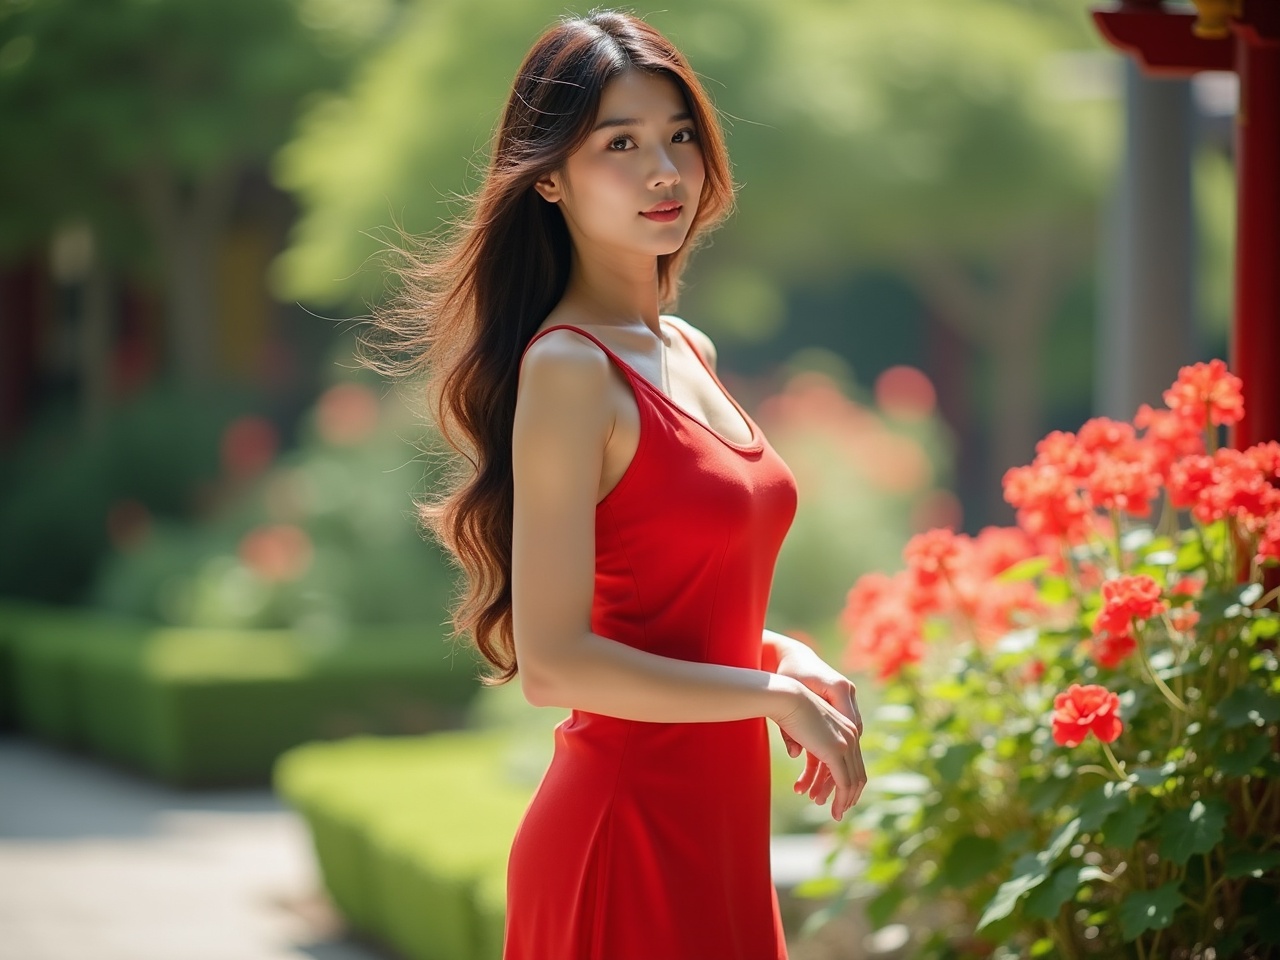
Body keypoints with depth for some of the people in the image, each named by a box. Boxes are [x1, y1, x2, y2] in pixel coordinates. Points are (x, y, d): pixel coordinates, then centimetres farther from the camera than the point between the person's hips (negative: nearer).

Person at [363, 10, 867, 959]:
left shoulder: (689, 353, 11)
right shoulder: (567, 368, -14)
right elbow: (554, 662, -20)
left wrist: (784, 655, 3)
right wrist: (774, 694, -14)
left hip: (712, 822, 8)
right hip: (627, 829, -8)